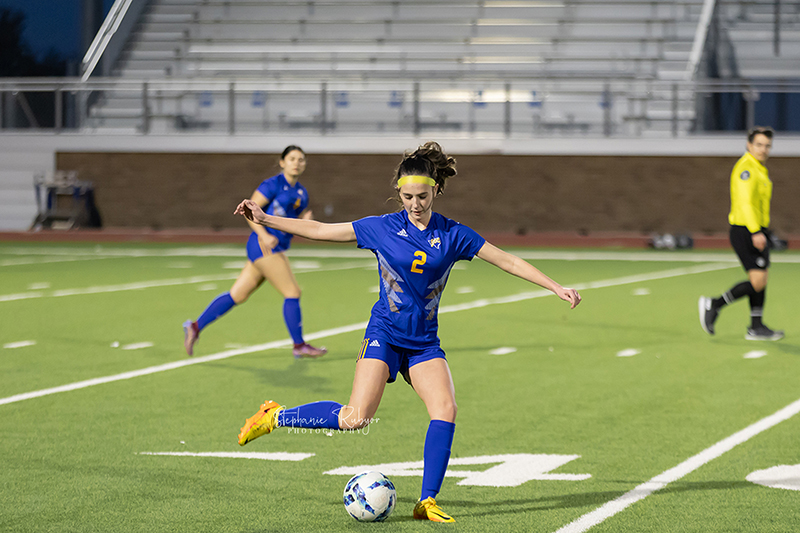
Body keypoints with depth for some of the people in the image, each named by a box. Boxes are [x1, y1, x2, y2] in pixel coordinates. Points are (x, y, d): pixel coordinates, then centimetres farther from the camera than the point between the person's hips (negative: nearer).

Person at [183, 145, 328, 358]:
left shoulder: (302, 193, 15)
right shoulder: (274, 184, -9)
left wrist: (306, 221, 0)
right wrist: (264, 235, -22)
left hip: (277, 249, 9)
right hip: (263, 246, -9)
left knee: (237, 295, 9)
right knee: (292, 292, -7)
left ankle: (195, 327, 15)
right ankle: (299, 346, 4)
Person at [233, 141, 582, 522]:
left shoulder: (452, 235, 1)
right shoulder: (381, 229, -2)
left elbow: (508, 262, 4)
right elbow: (318, 230, 2)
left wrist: (557, 288, 1)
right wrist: (264, 219, -3)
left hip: (424, 342, 3)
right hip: (384, 334, -3)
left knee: (446, 409, -20)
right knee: (355, 418, -19)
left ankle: (427, 502, -12)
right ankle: (275, 416, 2)